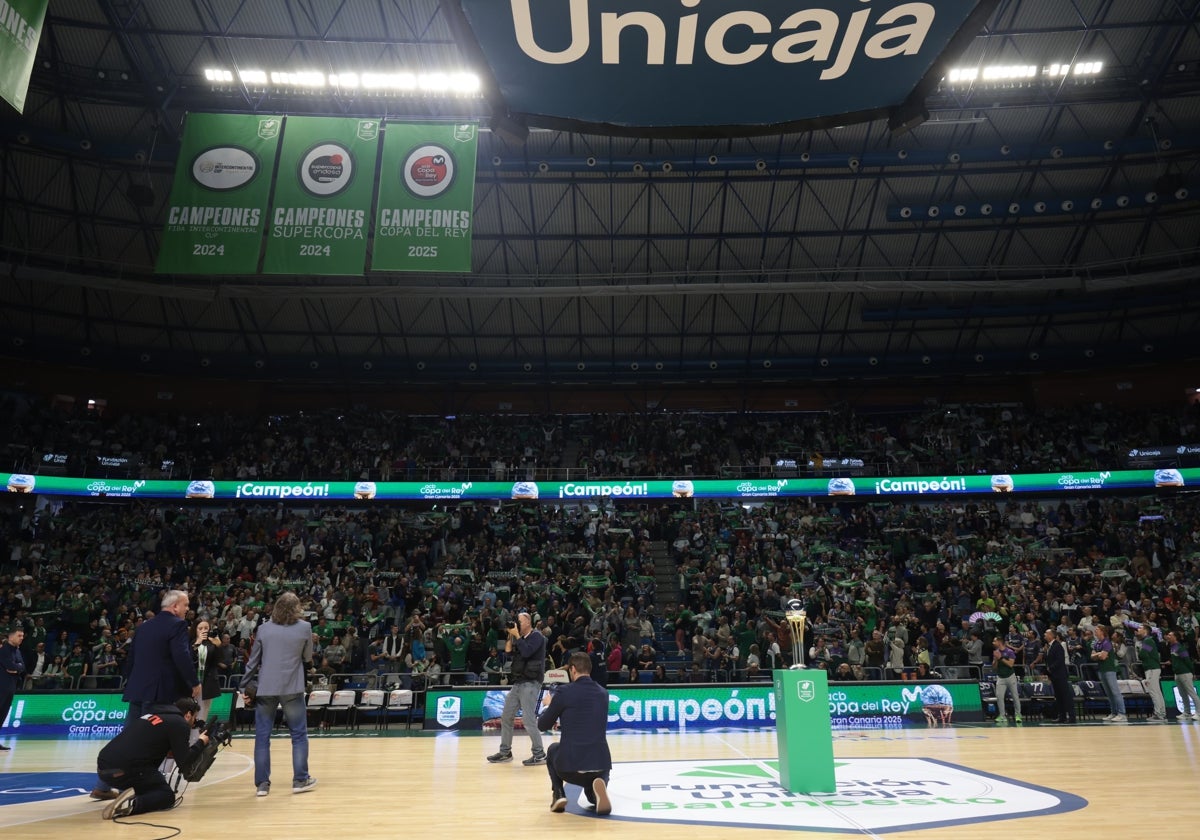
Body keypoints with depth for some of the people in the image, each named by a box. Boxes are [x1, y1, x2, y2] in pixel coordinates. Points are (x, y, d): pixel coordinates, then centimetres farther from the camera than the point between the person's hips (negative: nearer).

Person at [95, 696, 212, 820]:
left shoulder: (152, 711, 21)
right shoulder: (180, 724, -1)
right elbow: (184, 763, -2)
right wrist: (201, 742, 12)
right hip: (124, 771, -8)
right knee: (167, 796, 9)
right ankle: (131, 804, -13)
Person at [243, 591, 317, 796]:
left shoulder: (264, 629, 4)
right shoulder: (304, 628, -2)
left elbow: (253, 660, 7)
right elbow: (307, 658, 7)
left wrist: (244, 685, 15)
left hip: (265, 688, 2)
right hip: (292, 688, -2)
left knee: (262, 736, 9)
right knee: (299, 734, 8)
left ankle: (261, 784, 10)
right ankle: (300, 779, 10)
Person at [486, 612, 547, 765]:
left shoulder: (536, 636, -7)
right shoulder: (520, 637, 18)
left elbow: (526, 652, -22)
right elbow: (508, 651, 7)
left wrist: (517, 635, -16)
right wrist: (510, 635, -3)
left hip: (530, 683, -9)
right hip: (517, 683, 9)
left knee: (528, 719, -11)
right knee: (506, 717, 9)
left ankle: (539, 754, -3)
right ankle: (505, 752, 19)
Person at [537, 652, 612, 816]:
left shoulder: (564, 692, -6)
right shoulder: (603, 693, 10)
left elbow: (543, 725, 7)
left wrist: (549, 707, 28)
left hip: (570, 763, -2)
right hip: (600, 763, 2)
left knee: (553, 750, 33)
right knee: (593, 797, 33)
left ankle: (558, 794, 13)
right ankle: (598, 786, -4)